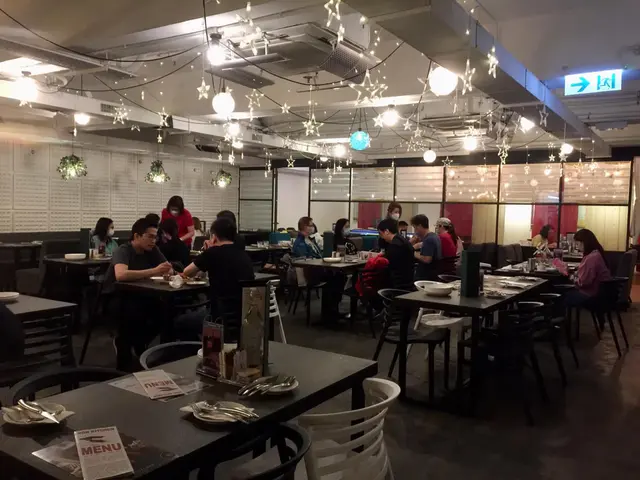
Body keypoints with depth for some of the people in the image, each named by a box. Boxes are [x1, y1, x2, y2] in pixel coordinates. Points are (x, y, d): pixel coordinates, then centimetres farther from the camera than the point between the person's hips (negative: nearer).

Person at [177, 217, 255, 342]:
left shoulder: (213, 252, -6)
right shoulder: (244, 255, 9)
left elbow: (187, 273, 8)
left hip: (224, 319, -7)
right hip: (246, 317, 7)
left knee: (180, 322, 19)